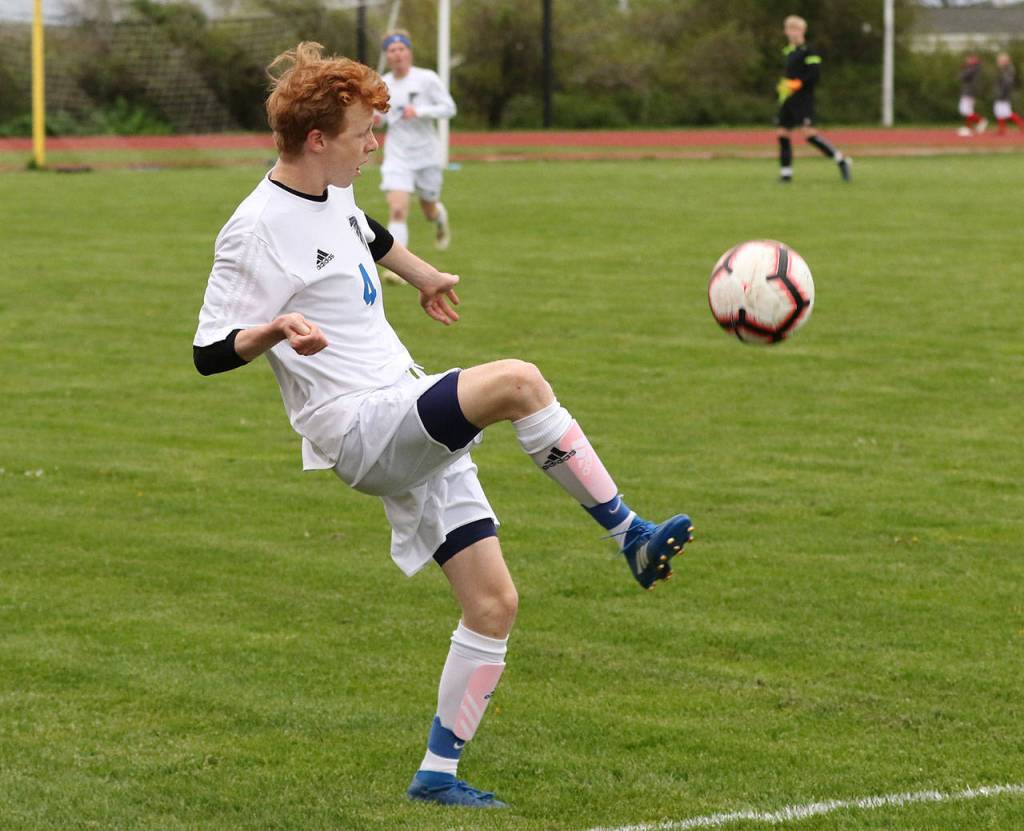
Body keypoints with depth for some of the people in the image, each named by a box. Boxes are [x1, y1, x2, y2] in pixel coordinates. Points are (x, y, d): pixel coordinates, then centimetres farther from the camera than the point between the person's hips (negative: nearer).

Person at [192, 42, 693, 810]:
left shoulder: (332, 195, 12)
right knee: (517, 381, -30)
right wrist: (275, 329, -33)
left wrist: (425, 276, 51)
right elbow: (210, 352, -14)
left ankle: (438, 773, 13)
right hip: (361, 432, -9)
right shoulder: (258, 230, -13)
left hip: (412, 426, 9)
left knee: (495, 602, 3)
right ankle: (633, 537, -21)